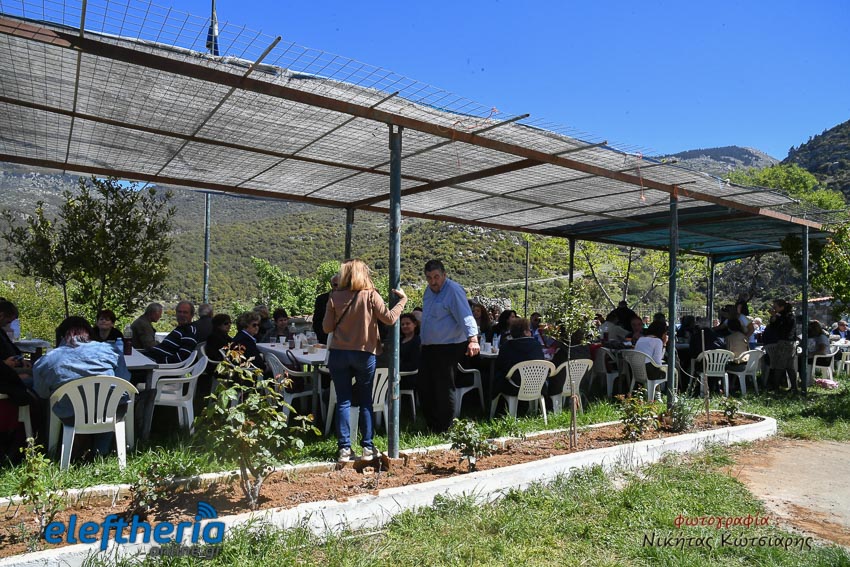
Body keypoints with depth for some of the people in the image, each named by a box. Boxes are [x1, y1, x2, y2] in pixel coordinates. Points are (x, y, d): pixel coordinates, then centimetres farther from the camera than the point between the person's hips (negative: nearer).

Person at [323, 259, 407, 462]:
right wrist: (402, 299, 2)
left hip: (338, 354, 1)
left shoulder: (335, 297, -1)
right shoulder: (371, 295, -7)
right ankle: (367, 447, 14)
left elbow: (327, 327, 0)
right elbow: (389, 318, -10)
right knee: (366, 401, 11)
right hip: (364, 354, -1)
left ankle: (344, 449, 6)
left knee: (343, 401, 6)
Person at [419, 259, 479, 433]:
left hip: (447, 348, -9)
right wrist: (424, 342, 18)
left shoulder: (453, 290, -15)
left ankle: (445, 430, 12)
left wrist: (473, 339, -37)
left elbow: (465, 317, -24)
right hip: (428, 348, 9)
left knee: (444, 390, -3)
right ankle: (431, 427, 26)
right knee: (425, 389, 13)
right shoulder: (429, 291, 12)